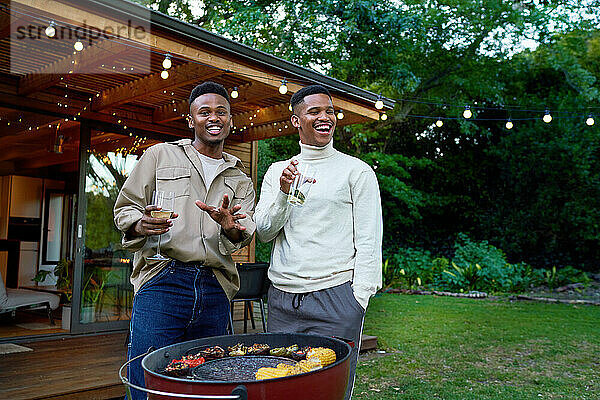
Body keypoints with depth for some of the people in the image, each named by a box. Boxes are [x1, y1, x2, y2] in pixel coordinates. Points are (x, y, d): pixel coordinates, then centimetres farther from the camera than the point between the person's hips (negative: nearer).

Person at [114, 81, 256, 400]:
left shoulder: (239, 180, 19)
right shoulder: (160, 156, 12)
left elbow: (245, 235, 8)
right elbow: (125, 207, 10)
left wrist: (231, 227, -17)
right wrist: (141, 225, -13)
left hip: (215, 292, 3)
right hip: (162, 281, -3)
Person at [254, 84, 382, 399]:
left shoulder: (357, 171, 1)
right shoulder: (276, 172, 13)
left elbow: (369, 243, -2)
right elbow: (263, 232, 7)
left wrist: (358, 301, -10)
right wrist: (283, 192, -9)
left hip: (334, 295, -3)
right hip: (281, 299, 4)